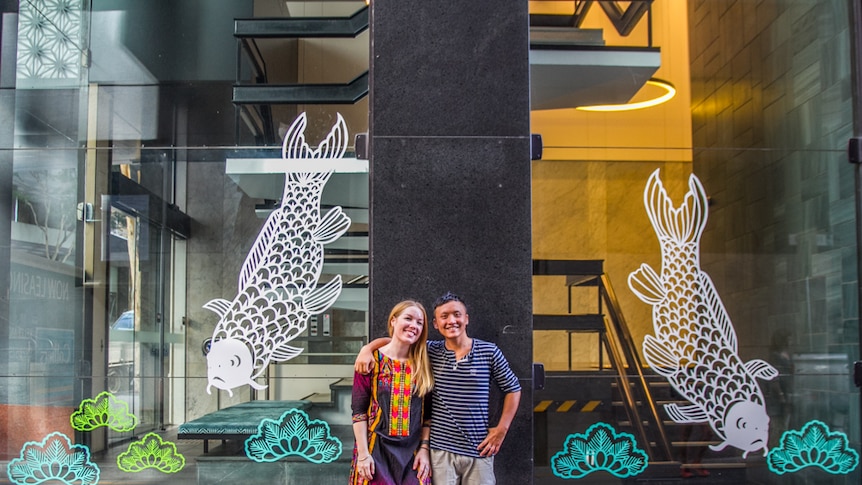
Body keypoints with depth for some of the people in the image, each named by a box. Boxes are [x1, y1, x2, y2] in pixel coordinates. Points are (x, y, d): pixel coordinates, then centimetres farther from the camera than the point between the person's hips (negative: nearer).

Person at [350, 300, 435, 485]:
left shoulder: (422, 365, 7)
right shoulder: (372, 360, -4)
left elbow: (426, 414, 8)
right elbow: (358, 410, -6)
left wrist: (424, 449, -2)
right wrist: (363, 453, -11)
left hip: (413, 452, 3)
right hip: (377, 450, -3)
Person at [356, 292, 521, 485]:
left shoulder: (489, 352, -2)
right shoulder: (431, 351, 2)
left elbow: (513, 389, 7)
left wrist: (502, 429, 1)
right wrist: (367, 348, -12)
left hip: (478, 451, -1)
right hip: (441, 451, 1)